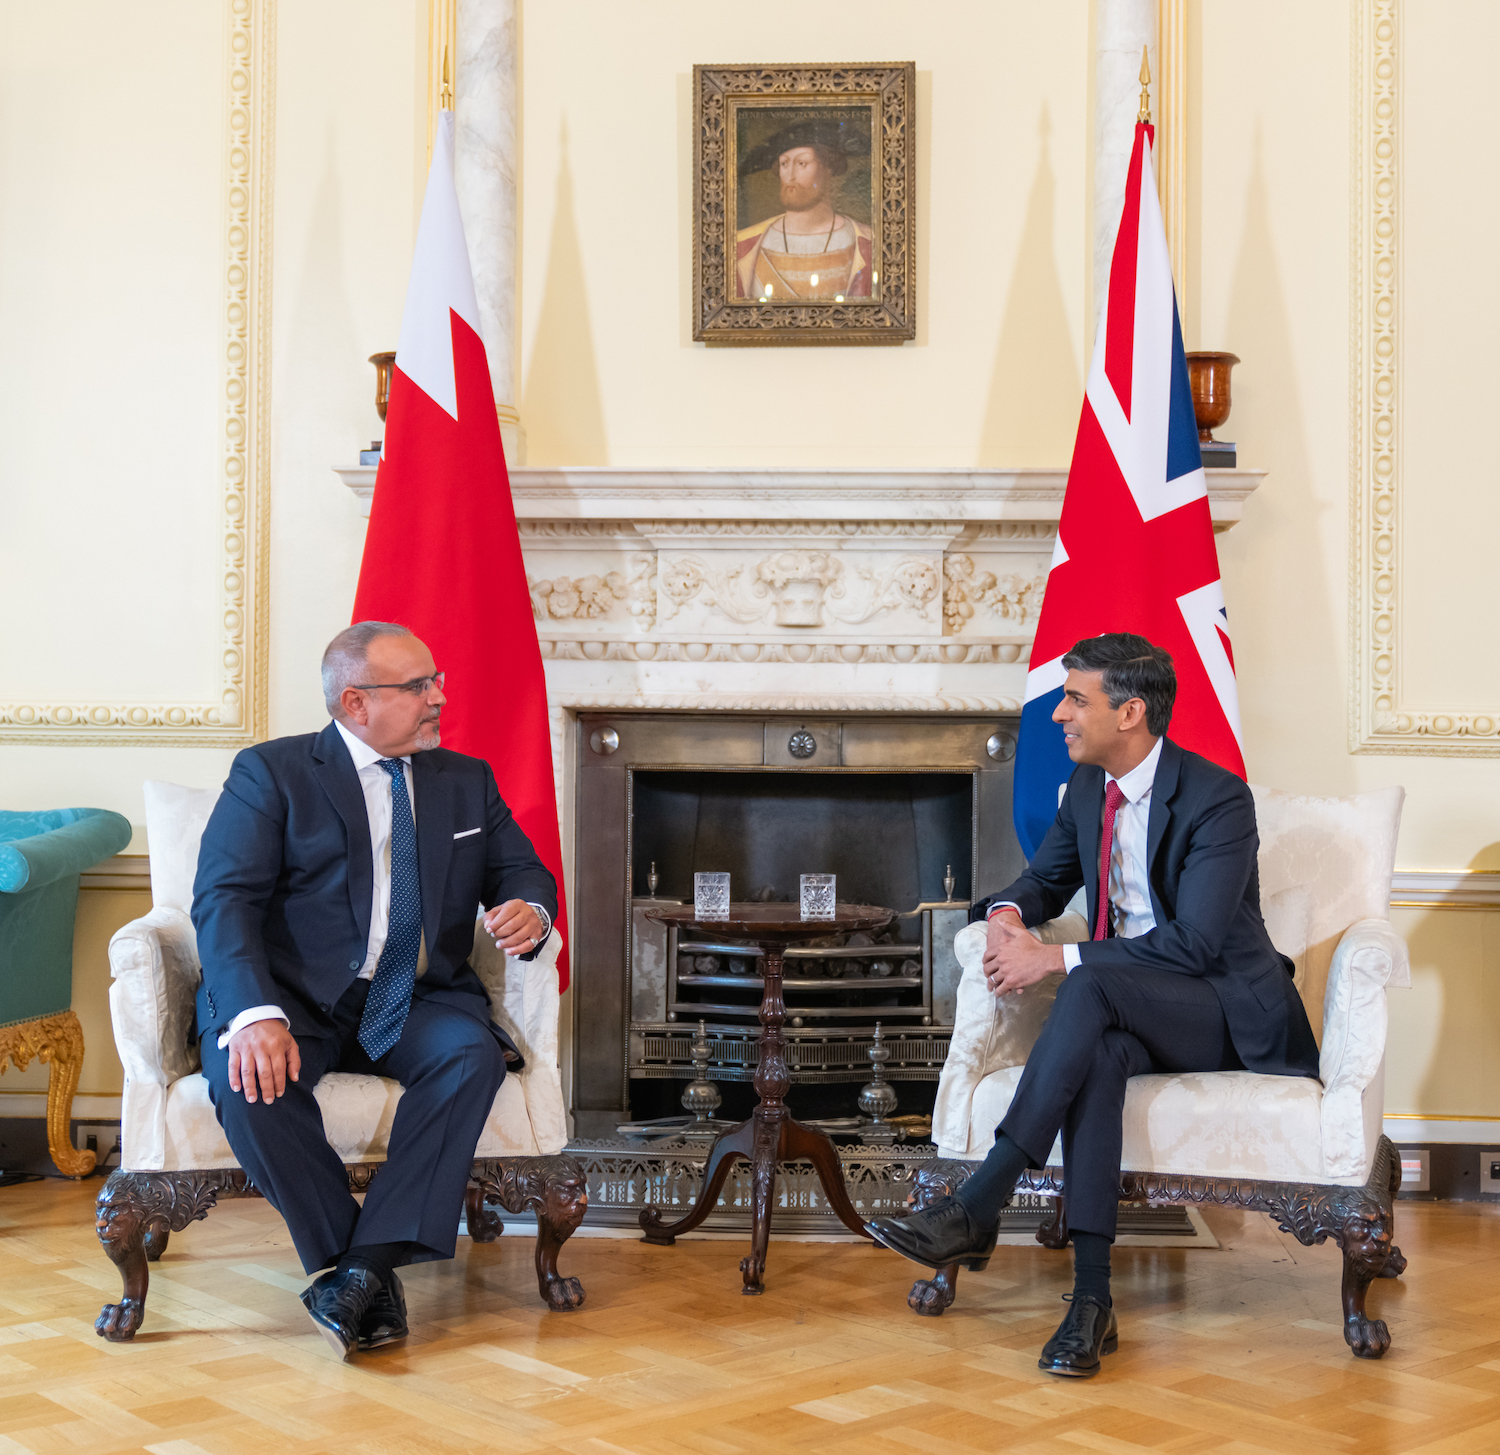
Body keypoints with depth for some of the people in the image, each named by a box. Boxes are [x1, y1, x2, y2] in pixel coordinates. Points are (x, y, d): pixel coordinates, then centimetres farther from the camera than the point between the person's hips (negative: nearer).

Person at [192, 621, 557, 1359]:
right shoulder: (270, 772, 2)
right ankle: (359, 1267, -18)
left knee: (473, 1055, -31)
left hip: (418, 1003, 3)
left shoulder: (467, 779, 17)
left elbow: (524, 872, 20)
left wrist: (531, 912, -9)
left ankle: (366, 1265, -27)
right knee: (249, 1082, -34)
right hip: (296, 998, -2)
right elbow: (225, 899, -9)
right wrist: (256, 1015, -28)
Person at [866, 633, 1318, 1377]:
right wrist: (1007, 913, -7)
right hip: (1131, 1011, 6)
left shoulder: (1217, 798, -17)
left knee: (1092, 986, -36)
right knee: (1098, 1052, -34)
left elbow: (1193, 943, -23)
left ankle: (976, 1209, -39)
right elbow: (1046, 879, 20)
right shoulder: (1087, 788, 7)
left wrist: (1055, 959, -26)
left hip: (1228, 1012, -5)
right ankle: (1090, 1299, -38)